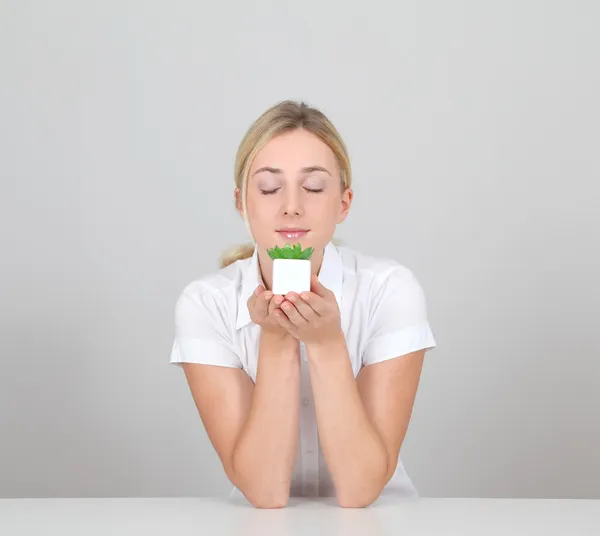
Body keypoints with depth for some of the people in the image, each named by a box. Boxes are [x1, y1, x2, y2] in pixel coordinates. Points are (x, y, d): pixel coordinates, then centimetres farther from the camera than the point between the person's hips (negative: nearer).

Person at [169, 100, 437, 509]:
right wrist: (275, 341, -24)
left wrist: (327, 342, -26)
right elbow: (264, 492, -16)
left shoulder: (390, 290, -13)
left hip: (379, 521, 0)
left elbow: (360, 489, -17)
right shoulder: (205, 304, -11)